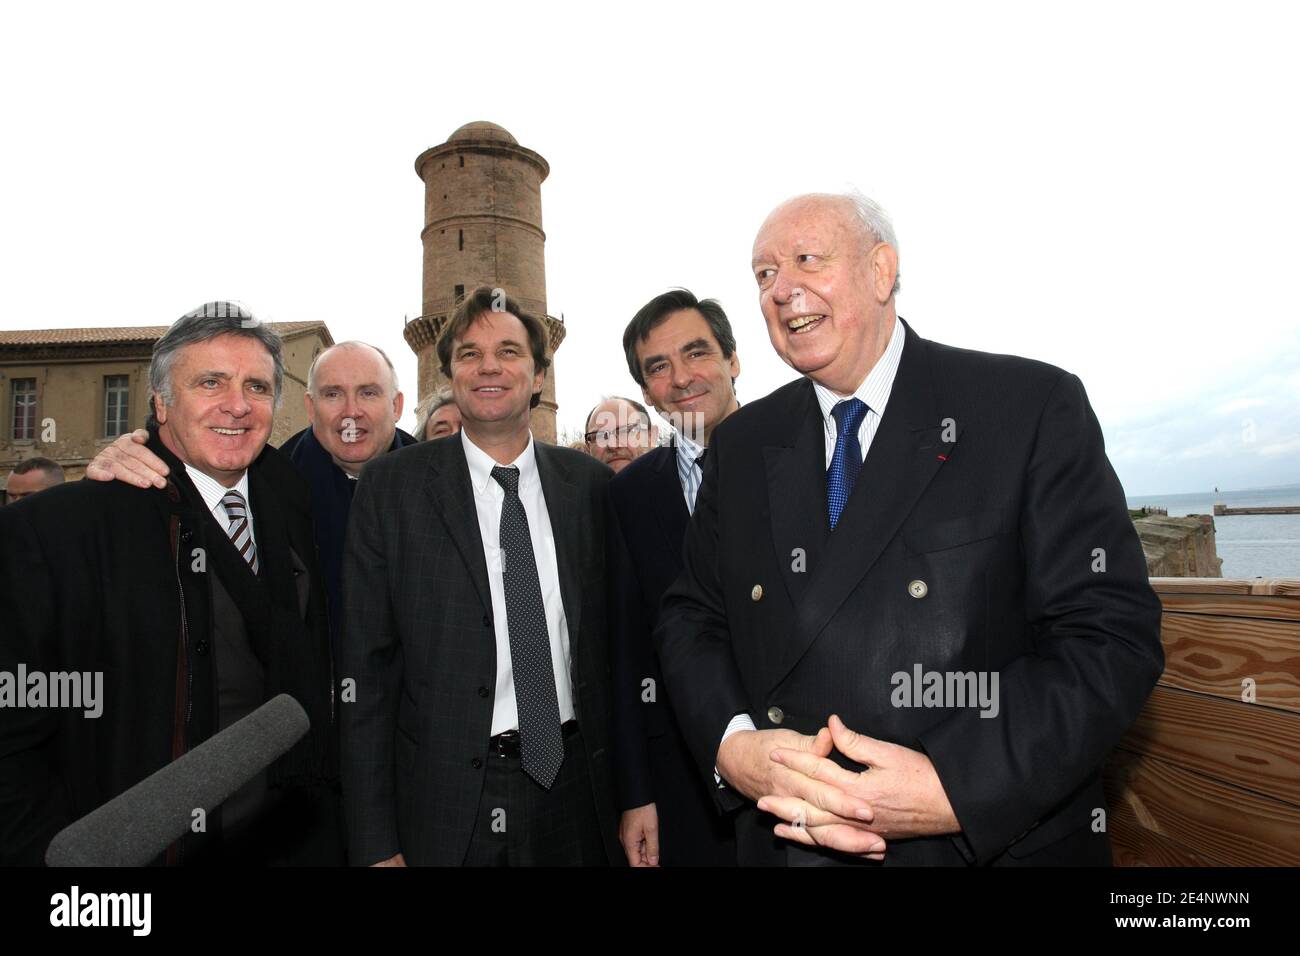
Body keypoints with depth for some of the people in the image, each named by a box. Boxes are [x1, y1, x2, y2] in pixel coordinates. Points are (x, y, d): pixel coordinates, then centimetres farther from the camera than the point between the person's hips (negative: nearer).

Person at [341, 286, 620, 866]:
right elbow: (367, 668, -5)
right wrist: (375, 841, -6)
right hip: (446, 804, -1)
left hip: (576, 795, 2)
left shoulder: (591, 484, 1)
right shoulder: (391, 486, -5)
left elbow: (616, 643, 4)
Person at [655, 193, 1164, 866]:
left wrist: (956, 789, -24)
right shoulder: (740, 446, 2)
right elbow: (690, 616, 3)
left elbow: (1112, 633, -13)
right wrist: (732, 745, -16)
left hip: (996, 841, -2)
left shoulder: (1033, 406, -10)